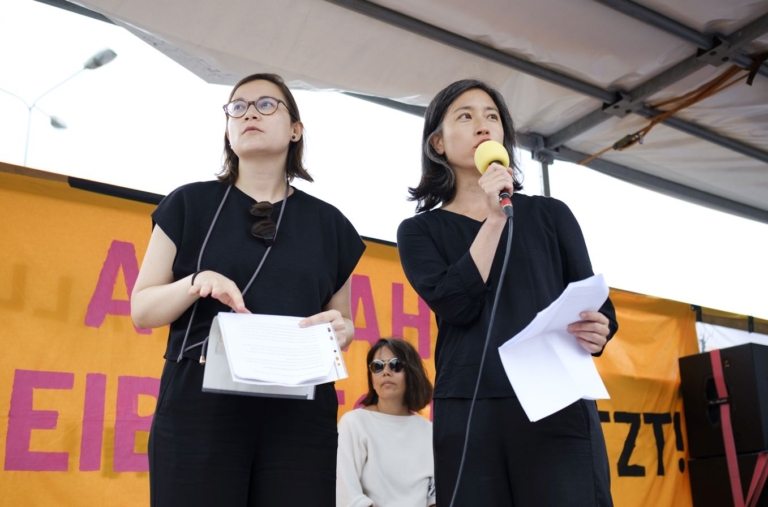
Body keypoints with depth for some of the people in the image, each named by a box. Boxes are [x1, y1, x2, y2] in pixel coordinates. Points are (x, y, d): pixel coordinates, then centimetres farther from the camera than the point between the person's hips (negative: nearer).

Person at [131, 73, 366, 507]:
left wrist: (340, 329, -5)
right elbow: (141, 310, 6)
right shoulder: (189, 204, 7)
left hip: (300, 412, 2)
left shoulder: (329, 223, 12)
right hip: (200, 405, -1)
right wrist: (196, 284, -13)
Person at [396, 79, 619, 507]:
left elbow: (595, 302, 10)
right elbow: (456, 306, -6)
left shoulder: (549, 214, 14)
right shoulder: (420, 231, 11)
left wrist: (595, 331, -12)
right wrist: (495, 219, -6)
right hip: (469, 413, 0)